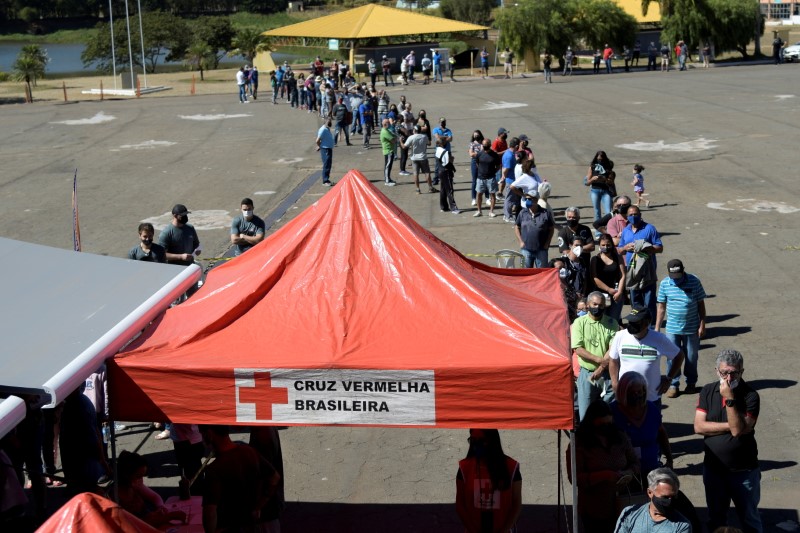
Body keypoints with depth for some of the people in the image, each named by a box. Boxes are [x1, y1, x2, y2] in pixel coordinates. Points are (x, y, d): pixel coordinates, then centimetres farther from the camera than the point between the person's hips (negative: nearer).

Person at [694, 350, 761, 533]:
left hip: (743, 471, -3)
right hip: (713, 469, 3)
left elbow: (738, 430, -25)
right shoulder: (708, 391, -5)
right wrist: (730, 426, -18)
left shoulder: (750, 396, -15)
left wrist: (729, 399, -29)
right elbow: (699, 427, -12)